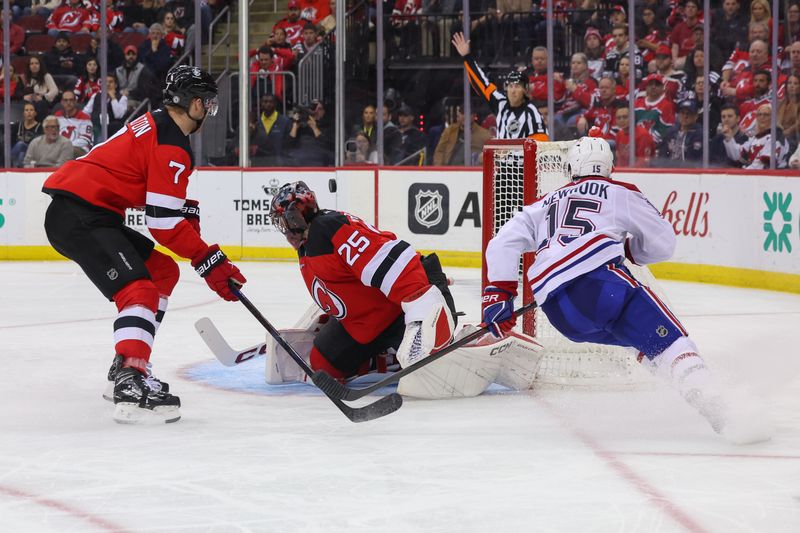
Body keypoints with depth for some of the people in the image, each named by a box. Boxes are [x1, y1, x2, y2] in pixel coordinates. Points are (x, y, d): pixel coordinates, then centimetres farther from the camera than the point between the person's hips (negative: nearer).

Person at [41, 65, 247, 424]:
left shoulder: (155, 125, 18)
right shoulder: (172, 146, -13)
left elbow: (163, 197, 33)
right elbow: (164, 222, -17)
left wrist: (188, 212, 16)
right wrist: (209, 261, -13)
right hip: (79, 216, -11)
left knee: (163, 271, 18)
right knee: (138, 288, -24)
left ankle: (125, 369, 20)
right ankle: (131, 387, -41)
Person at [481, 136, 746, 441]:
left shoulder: (545, 205, 32)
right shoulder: (621, 193, 20)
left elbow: (502, 244, 22)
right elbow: (663, 244, 19)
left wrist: (498, 293, 17)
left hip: (558, 313, 5)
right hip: (599, 279, -5)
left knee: (646, 344, 19)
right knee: (665, 337, -11)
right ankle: (705, 400, -35)